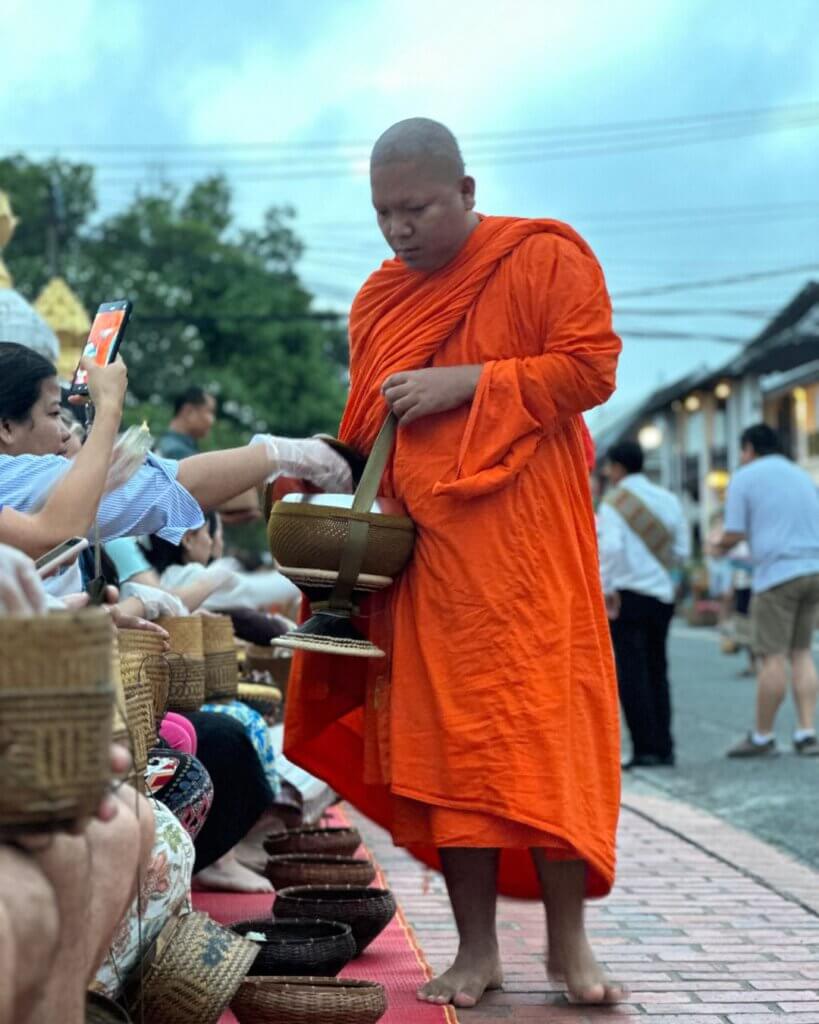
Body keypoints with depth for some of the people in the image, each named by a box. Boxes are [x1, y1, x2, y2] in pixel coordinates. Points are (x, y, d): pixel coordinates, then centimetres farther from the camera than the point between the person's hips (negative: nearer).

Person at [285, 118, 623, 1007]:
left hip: (525, 538, -5)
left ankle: (568, 940, 3)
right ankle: (476, 949, 7)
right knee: (444, 734, 1)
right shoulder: (380, 297, 17)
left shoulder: (544, 257, 0)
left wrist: (464, 383, -13)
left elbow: (590, 368, -8)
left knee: (546, 725, -6)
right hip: (424, 546, 5)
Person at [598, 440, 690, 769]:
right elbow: (682, 550, 6)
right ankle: (664, 748, 11)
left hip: (627, 595, -5)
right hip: (662, 594, 5)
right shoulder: (668, 500, 9)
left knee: (631, 673, -2)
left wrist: (607, 588, -12)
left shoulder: (614, 502, -7)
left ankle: (645, 749, -7)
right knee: (657, 671, 13)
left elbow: (611, 547, -20)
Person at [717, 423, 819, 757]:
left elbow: (734, 534, -6)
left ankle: (762, 737, 5)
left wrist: (720, 545, 15)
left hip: (776, 571, -6)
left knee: (773, 657, -2)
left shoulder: (745, 477, 1)